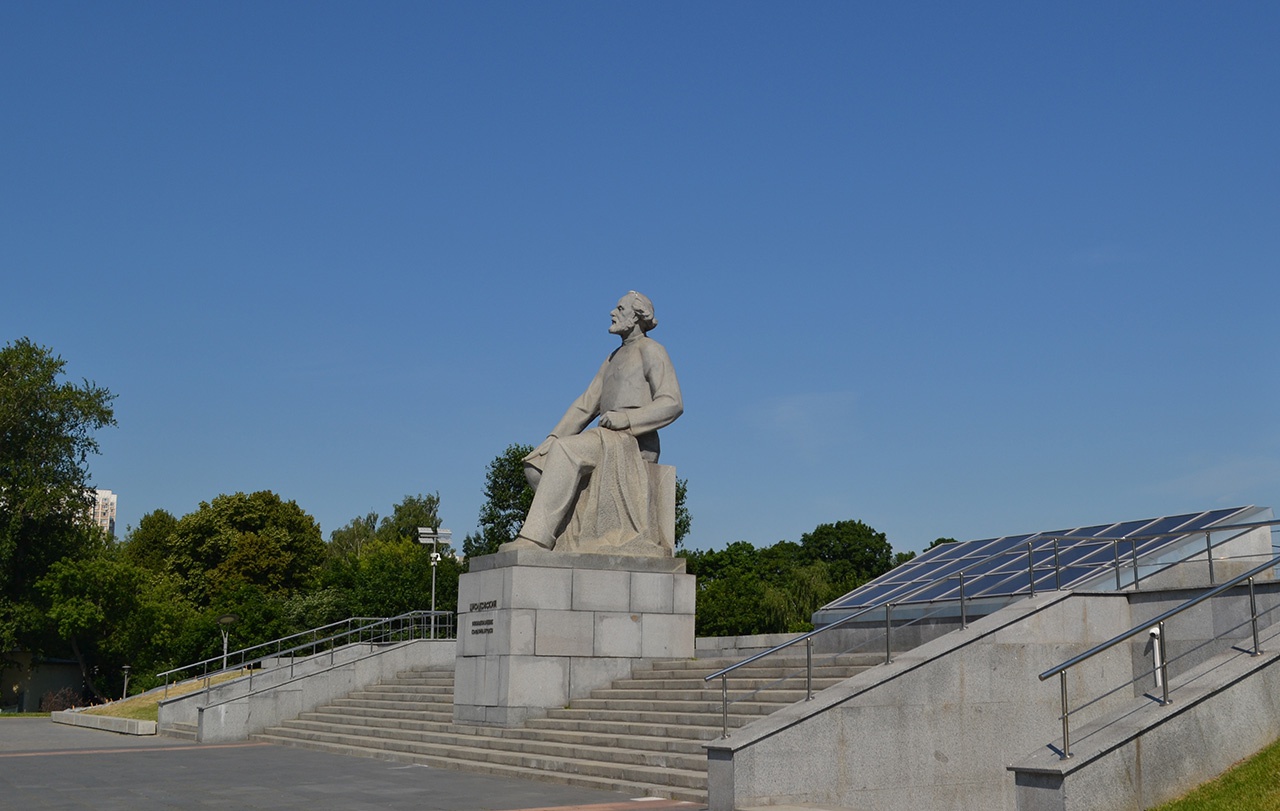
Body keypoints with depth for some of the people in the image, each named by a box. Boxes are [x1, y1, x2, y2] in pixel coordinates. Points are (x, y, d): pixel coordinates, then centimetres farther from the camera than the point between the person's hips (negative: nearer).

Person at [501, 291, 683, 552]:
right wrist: (552, 440, 9)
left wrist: (627, 418, -23)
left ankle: (536, 538, -35)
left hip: (635, 441, -9)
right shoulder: (613, 359, 26)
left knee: (565, 451, -32)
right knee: (536, 465, -6)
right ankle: (574, 532, -10)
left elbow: (672, 404, -11)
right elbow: (585, 405, 21)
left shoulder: (651, 350, 0)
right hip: (608, 444, 9)